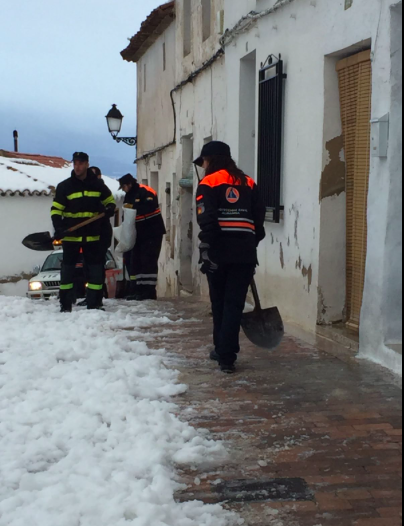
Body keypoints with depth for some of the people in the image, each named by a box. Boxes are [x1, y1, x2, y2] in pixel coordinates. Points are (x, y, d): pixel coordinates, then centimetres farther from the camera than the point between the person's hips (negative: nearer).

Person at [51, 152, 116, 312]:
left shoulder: (98, 184, 4)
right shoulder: (64, 186, -1)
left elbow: (110, 201, 16)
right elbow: (56, 210, -2)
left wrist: (110, 209, -8)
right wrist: (59, 228, -18)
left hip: (92, 236, 1)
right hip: (71, 236, -1)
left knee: (96, 270, 2)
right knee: (67, 270, 3)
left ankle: (94, 304, 12)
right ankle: (65, 305, 11)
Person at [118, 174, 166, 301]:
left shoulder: (146, 192, -12)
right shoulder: (129, 196, 15)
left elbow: (150, 206, -28)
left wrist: (133, 207, -26)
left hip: (152, 233, -9)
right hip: (139, 234, 9)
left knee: (148, 261, -11)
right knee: (134, 261, 6)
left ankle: (149, 291, -10)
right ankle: (137, 290, 11)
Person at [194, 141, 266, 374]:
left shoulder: (209, 183, 1)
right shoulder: (248, 183, 15)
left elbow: (207, 220, -11)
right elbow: (260, 217, 12)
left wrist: (206, 250, -12)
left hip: (220, 251, -2)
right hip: (244, 252, 3)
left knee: (220, 302, 13)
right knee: (234, 303, 2)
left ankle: (223, 350, 24)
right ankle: (226, 355, -5)